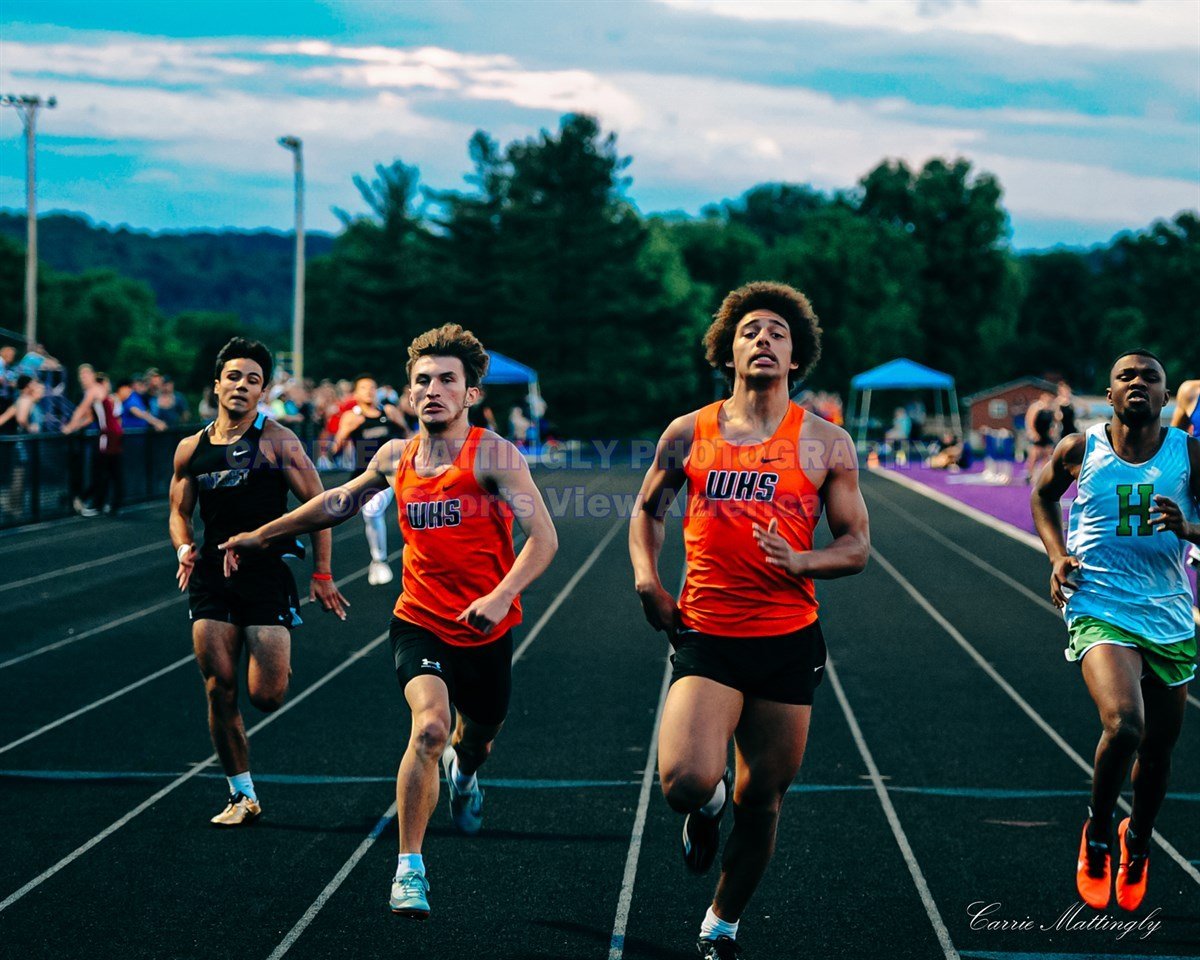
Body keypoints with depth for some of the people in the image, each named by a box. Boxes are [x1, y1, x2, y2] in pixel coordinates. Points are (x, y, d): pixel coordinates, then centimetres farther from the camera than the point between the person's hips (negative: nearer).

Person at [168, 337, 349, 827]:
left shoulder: (277, 442, -3)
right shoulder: (191, 449, 9)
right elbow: (180, 511, 20)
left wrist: (321, 575, -4)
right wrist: (184, 549, -2)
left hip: (267, 575, -3)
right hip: (211, 578, 4)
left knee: (266, 696, -8)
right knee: (219, 691, -1)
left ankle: (277, 659, 30)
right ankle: (242, 795, 12)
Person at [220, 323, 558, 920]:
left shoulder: (493, 454, -13)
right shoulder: (396, 458, 0)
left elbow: (543, 537, -18)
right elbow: (337, 503, 19)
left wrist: (503, 594, -35)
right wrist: (262, 536, 25)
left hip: (486, 630, 0)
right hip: (420, 623, 0)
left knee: (477, 739, 20)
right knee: (430, 726, -25)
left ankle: (462, 771, 60)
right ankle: (409, 868, -16)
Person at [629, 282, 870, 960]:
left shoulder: (826, 444, 2)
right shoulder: (689, 434, 5)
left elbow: (857, 547, 4)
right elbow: (648, 508, 21)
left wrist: (798, 562, -16)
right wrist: (646, 576, 4)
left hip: (790, 642, 1)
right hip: (707, 636, 0)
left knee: (761, 801, 8)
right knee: (684, 783, -21)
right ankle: (708, 806, 18)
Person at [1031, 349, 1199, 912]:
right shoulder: (1080, 451, -1)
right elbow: (1043, 494, 19)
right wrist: (1057, 555, 6)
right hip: (1100, 611, -3)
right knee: (1124, 724, -26)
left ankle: (1137, 843, 43)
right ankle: (1097, 834, 2)